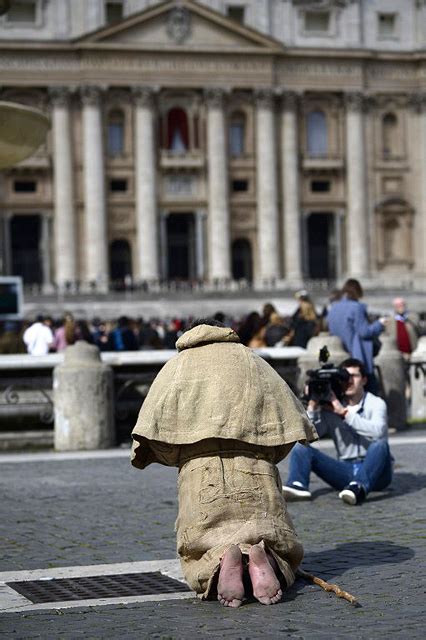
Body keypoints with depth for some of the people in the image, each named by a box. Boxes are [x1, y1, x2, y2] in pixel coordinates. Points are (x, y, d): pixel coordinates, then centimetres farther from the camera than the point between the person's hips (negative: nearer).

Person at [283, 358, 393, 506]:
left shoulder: (376, 404, -1)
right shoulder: (330, 408, 8)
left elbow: (377, 431, -23)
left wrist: (345, 412, -22)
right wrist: (312, 407, -13)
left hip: (375, 471, -3)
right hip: (346, 470, 3)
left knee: (380, 444, -34)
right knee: (301, 447, -9)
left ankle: (360, 487, -55)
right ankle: (298, 486, -38)